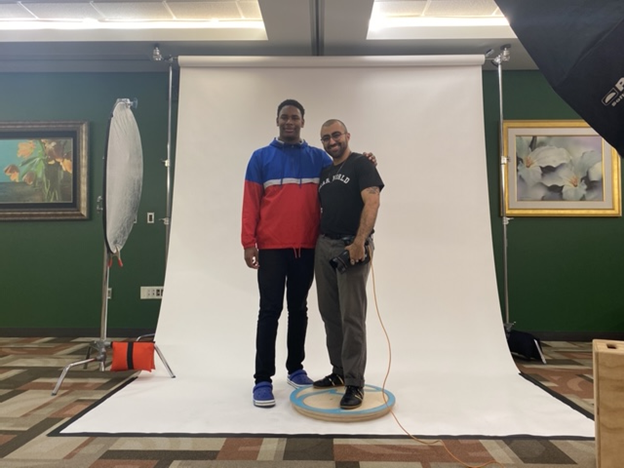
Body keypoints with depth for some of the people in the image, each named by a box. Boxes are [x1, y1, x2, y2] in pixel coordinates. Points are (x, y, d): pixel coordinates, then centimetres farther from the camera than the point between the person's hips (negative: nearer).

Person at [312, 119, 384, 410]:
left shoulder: (361, 165, -2)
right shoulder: (324, 172, 19)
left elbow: (372, 202, -15)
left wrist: (360, 241, -25)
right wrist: (314, 241, 11)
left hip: (351, 247, -7)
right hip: (324, 246, 7)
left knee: (352, 317, -5)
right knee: (330, 314, 11)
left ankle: (354, 384, 5)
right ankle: (339, 372, 25)